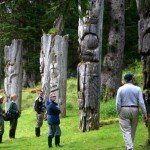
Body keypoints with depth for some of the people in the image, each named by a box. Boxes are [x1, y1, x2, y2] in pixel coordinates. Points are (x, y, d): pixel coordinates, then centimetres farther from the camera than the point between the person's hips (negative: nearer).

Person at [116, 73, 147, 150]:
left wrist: (119, 113, 4)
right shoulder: (137, 89, -3)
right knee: (132, 130, 16)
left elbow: (118, 103, -7)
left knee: (126, 131, -3)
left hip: (124, 110, -1)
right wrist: (145, 114, -4)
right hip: (134, 110, 1)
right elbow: (141, 102, -7)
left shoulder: (120, 89, -4)